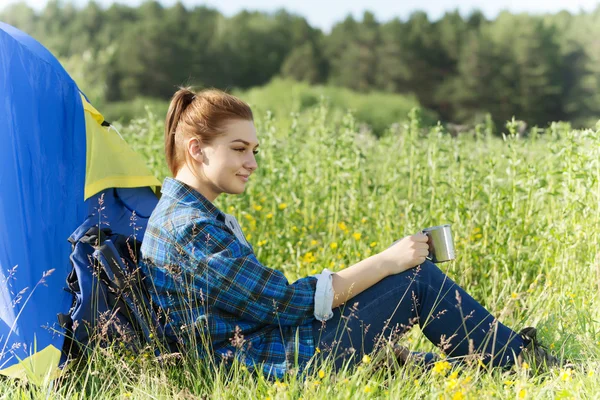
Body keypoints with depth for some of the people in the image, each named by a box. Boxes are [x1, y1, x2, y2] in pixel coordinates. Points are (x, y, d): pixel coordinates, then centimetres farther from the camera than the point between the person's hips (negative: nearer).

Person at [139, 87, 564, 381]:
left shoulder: (186, 213, 12)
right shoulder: (190, 229, -21)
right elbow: (288, 303, -22)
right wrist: (386, 261, -15)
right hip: (285, 361, -10)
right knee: (419, 277, -6)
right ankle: (520, 359, 12)